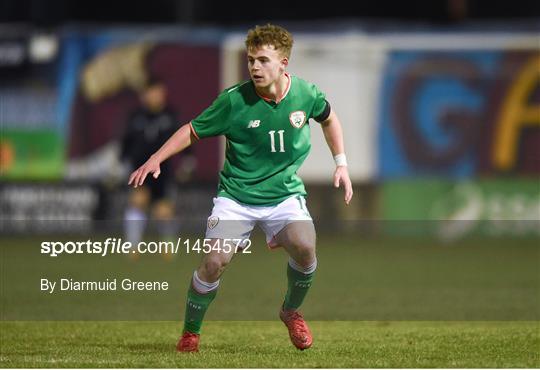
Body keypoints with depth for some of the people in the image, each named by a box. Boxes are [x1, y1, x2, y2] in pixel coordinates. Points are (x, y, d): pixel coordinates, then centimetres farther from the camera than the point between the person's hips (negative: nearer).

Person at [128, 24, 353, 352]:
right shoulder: (234, 100, -13)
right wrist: (156, 159, -12)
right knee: (215, 261, -19)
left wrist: (341, 163, 12)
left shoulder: (305, 93, -6)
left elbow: (328, 118, 17)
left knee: (305, 248, -25)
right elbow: (193, 131, -1)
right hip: (236, 196, -1)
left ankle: (292, 312, 5)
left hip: (285, 194, 1)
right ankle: (191, 333, 5)